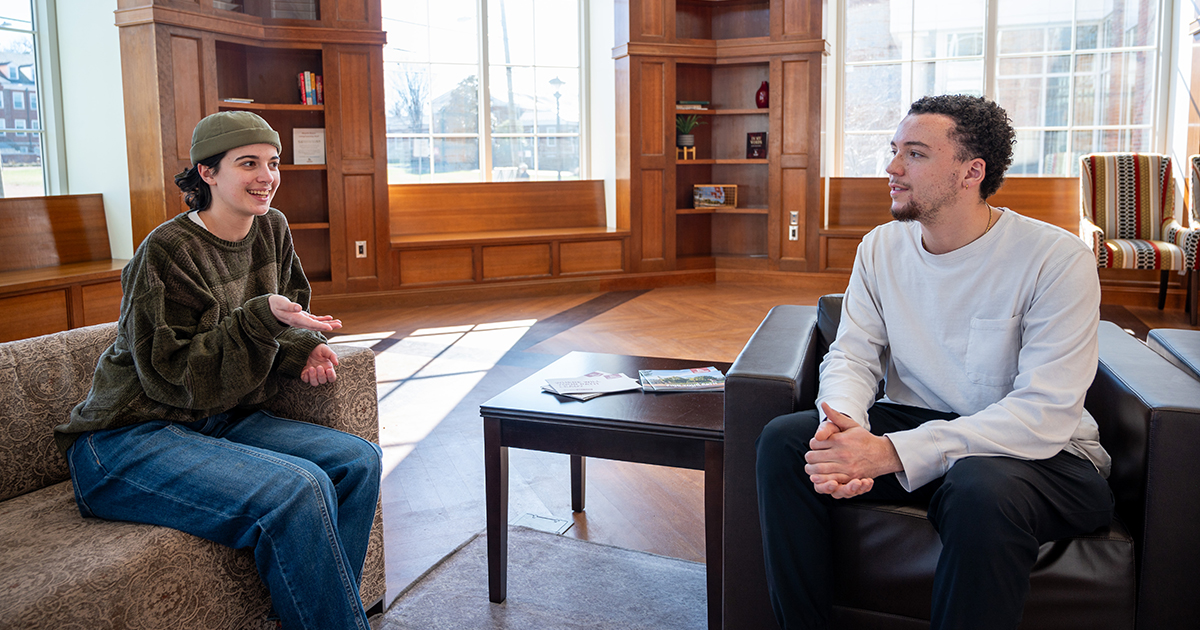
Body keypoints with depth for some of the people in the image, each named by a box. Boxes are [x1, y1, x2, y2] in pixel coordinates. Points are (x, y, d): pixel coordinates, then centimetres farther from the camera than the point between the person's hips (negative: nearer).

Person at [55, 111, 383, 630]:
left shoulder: (271, 228, 5)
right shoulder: (166, 252, -17)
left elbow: (288, 314, 17)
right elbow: (173, 378, -19)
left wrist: (303, 348, -7)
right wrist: (261, 318, -29)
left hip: (219, 421, 8)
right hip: (129, 440, -7)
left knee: (358, 461, -9)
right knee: (299, 489, -30)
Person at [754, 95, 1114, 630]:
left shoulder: (1058, 259, -17)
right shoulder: (881, 247, 2)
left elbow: (1044, 414, -24)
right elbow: (852, 356, 0)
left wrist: (892, 452, -33)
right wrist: (843, 419, -26)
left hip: (1042, 451, -4)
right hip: (913, 422, 5)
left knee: (981, 490, -39)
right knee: (783, 440, -17)